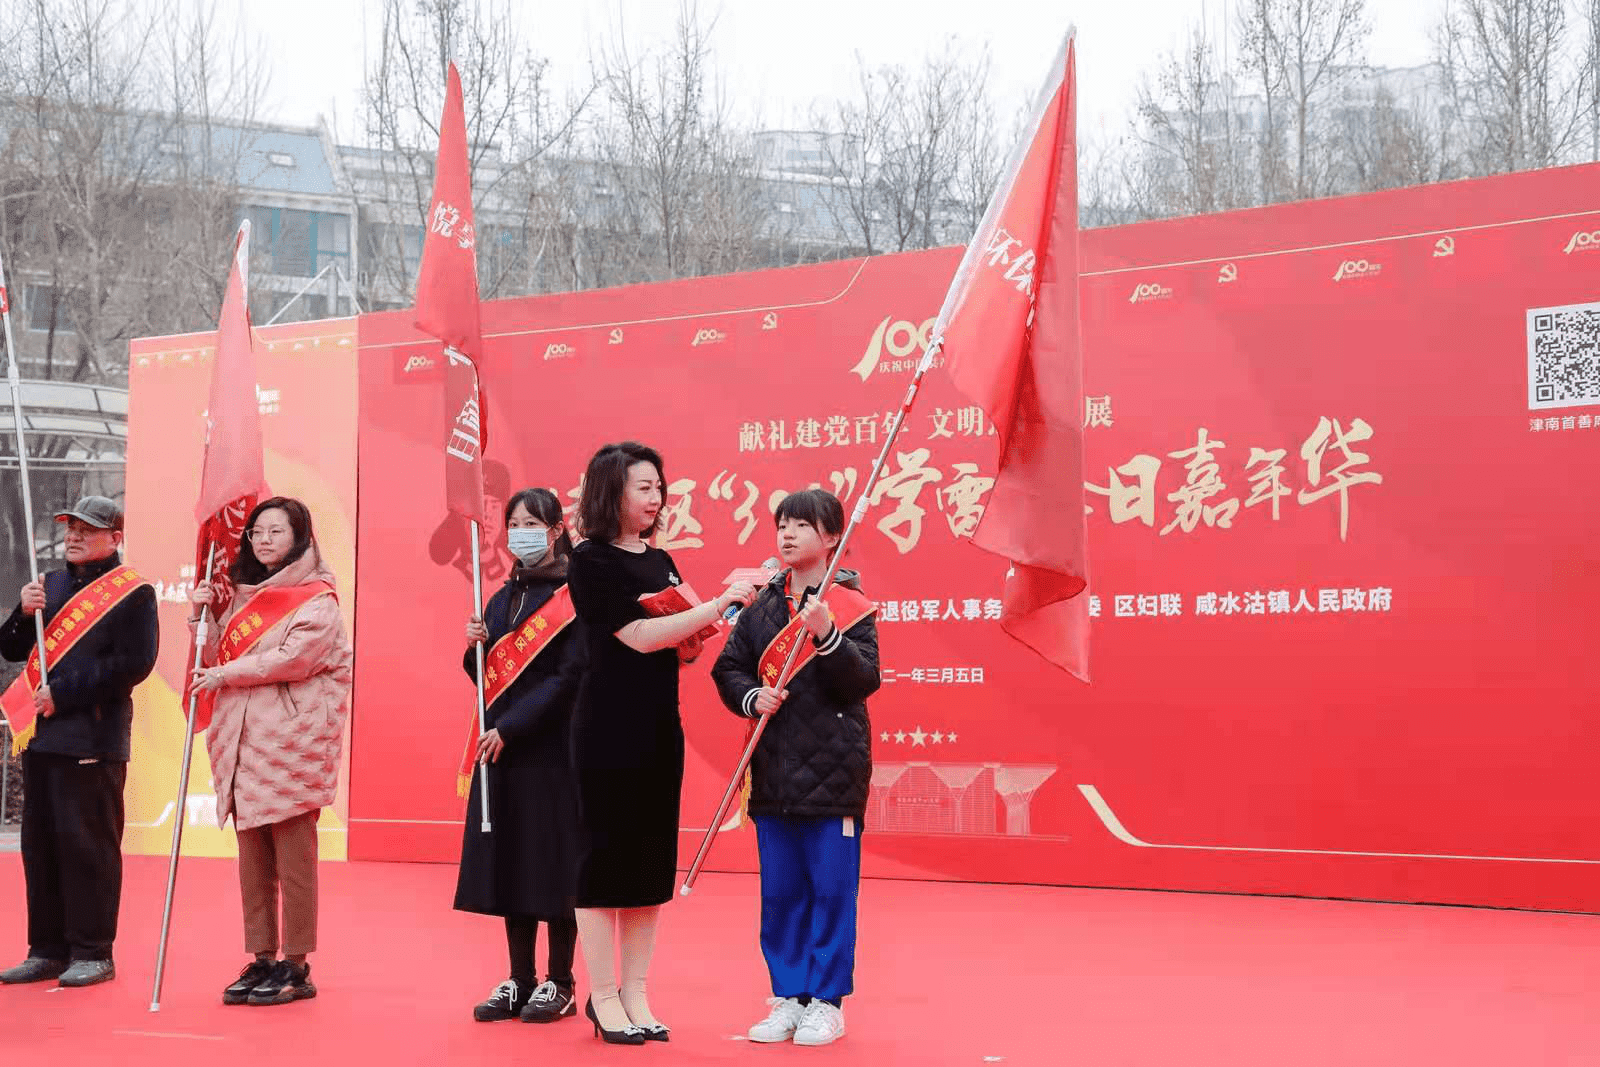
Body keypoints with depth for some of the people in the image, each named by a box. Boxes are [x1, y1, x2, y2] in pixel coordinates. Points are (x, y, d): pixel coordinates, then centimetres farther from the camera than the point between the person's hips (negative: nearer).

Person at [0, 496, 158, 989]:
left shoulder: (133, 593, -4)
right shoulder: (52, 585, 18)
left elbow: (135, 663, -13)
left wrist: (64, 694, -14)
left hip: (94, 739, -7)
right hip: (42, 734, 7)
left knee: (88, 845, -5)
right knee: (40, 844, 10)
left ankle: (93, 953, 3)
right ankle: (48, 949, 18)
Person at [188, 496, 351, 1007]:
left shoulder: (318, 600, -3)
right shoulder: (243, 596, 18)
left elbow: (293, 657, -16)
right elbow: (217, 657, 19)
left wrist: (227, 675, -10)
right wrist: (203, 617, 4)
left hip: (291, 741, -7)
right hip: (242, 739, 7)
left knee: (292, 858, -4)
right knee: (252, 857, 8)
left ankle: (296, 967, 2)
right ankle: (261, 961, 15)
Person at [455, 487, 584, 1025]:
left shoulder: (573, 597, -7)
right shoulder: (502, 598, 14)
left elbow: (569, 676, -14)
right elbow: (487, 677, 17)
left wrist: (511, 728, -17)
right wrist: (477, 646, -4)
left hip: (553, 748, -6)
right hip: (501, 748, 6)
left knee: (553, 860, -1)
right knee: (508, 861, 7)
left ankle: (559, 983, 9)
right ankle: (519, 980, 16)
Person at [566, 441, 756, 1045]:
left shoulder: (660, 561, 12)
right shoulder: (592, 562, -9)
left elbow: (681, 650, 16)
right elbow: (641, 637, -18)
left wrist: (702, 629, -6)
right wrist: (721, 602, -20)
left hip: (660, 729, 7)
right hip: (609, 729, -7)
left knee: (652, 861, 9)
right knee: (605, 858, 0)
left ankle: (635, 995, 17)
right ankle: (604, 998, 9)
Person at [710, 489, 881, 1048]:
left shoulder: (851, 606, -4)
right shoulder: (761, 605, 8)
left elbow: (865, 680, -11)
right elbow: (728, 666, 11)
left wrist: (827, 637, -25)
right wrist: (751, 696, -9)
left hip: (834, 770, -4)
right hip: (773, 768, 4)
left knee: (831, 890, 1)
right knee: (779, 891, 10)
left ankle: (827, 1001, 12)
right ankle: (787, 996, 21)